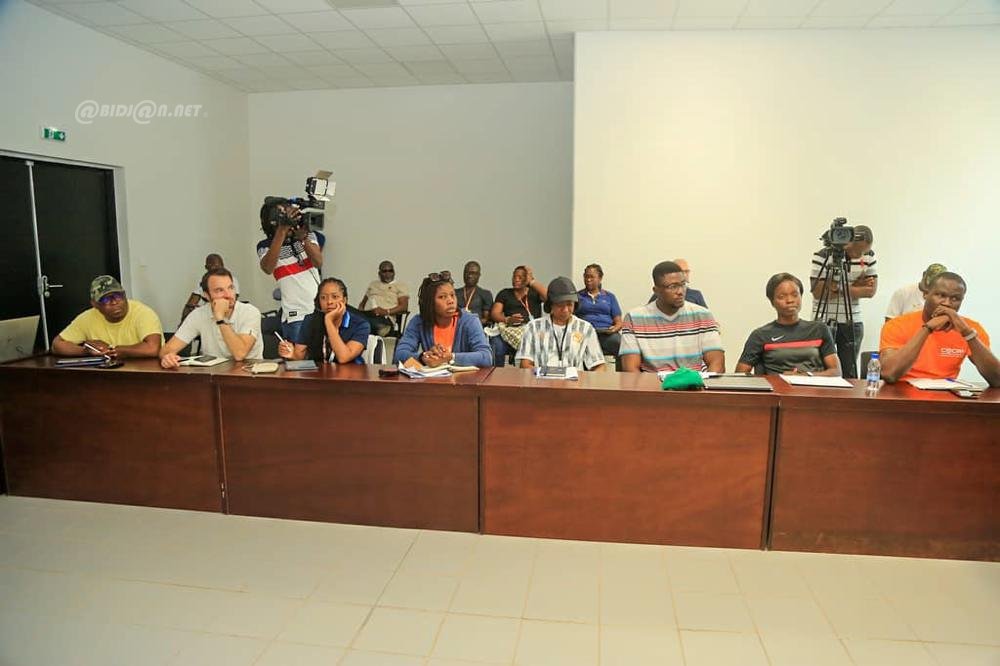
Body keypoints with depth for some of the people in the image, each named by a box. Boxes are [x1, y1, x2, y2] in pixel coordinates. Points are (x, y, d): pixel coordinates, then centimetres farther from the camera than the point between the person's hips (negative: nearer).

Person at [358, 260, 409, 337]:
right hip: (366, 314, 4)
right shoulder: (373, 284, 33)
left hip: (384, 318, -4)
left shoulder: (400, 286, 17)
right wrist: (360, 310, 5)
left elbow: (404, 306, 3)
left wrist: (386, 312, -14)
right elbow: (363, 302, 31)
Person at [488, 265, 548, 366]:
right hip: (510, 329, 1)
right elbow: (494, 313, 10)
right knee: (496, 345, -33)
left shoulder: (535, 292, 20)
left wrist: (532, 281, 2)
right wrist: (507, 320, -11)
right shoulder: (504, 293, 22)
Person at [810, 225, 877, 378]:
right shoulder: (823, 256, -12)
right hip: (825, 321, -3)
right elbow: (818, 292, -16)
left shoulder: (869, 257, 2)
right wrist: (855, 286, -12)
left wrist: (840, 288, -14)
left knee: (850, 373, 7)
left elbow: (871, 290, -2)